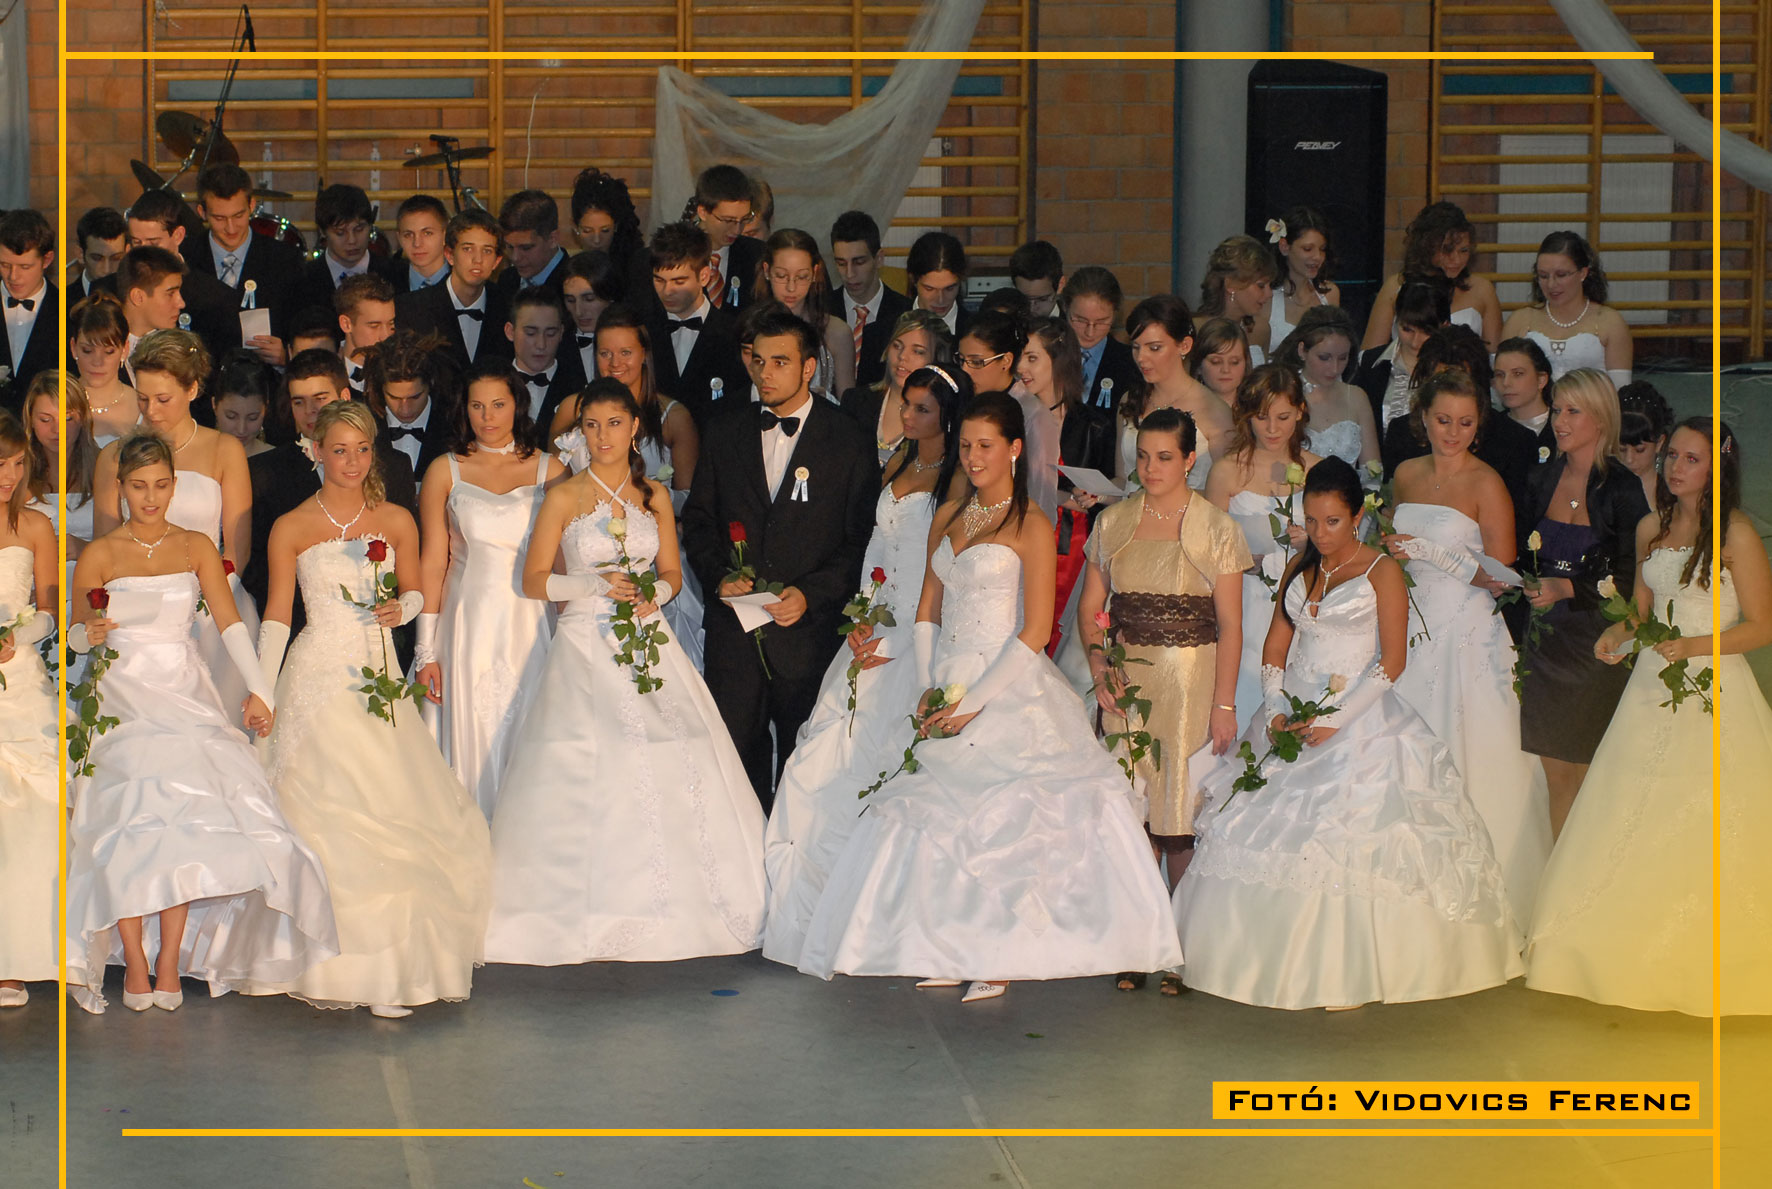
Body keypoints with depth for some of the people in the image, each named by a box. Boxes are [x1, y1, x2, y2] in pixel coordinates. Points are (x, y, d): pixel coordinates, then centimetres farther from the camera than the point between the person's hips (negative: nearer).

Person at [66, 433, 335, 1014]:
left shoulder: (197, 548, 10)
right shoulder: (98, 555, 6)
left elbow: (231, 623, 1)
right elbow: (75, 636, 5)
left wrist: (258, 689, -12)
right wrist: (91, 634, -19)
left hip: (186, 697, 1)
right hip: (122, 697, -1)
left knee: (188, 816, -16)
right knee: (127, 822, -19)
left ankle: (171, 958, -9)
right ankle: (134, 959, -12)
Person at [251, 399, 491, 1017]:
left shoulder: (397, 521, 9)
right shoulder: (291, 528, 2)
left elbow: (415, 592, 18)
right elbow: (277, 615, 4)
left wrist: (400, 609, -5)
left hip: (380, 682, 3)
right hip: (317, 681, -2)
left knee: (392, 818, -6)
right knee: (325, 819, -9)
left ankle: (389, 963, 4)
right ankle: (328, 969, -3)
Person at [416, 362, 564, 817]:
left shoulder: (549, 469, 5)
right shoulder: (445, 471, 4)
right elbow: (432, 562, 3)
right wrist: (427, 651, -2)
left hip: (533, 622, 0)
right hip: (469, 622, 0)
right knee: (475, 741, -1)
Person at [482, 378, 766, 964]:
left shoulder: (654, 497, 11)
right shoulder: (565, 497, 0)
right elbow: (535, 581, -1)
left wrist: (652, 594, -5)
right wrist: (597, 584, -13)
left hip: (647, 641, 3)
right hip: (586, 647, -3)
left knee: (671, 773, -5)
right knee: (586, 776, -10)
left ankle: (668, 905, 4)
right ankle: (591, 914, -5)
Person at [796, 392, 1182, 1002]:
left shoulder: (1030, 526, -6)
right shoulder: (948, 517, 13)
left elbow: (1035, 632, -11)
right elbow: (928, 612, 15)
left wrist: (974, 700, -14)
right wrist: (927, 690, 1)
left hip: (1006, 690, -6)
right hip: (946, 691, 6)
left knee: (1000, 816, -8)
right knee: (942, 813, 3)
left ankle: (997, 959, -2)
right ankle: (952, 952, 10)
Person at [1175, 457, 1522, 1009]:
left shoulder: (1382, 572, -3)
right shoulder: (1299, 569, 13)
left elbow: (1392, 661, -9)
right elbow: (1275, 648, 14)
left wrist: (1335, 720, -14)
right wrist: (1275, 710, -3)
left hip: (1359, 720, -5)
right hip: (1290, 719, 5)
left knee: (1350, 838, -15)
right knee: (1272, 834, -3)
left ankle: (1350, 972, -7)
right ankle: (1281, 967, 5)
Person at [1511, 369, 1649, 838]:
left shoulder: (1623, 490, -9)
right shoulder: (1541, 479, 6)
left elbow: (1630, 579, -12)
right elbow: (1522, 555, 15)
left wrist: (1568, 588, -21)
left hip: (1598, 644, -5)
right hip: (1545, 640, 5)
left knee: (1592, 775, 0)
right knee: (1556, 774, 7)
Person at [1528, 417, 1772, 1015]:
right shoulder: (1651, 528, 11)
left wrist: (1692, 645, -19)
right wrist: (1620, 634, 0)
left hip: (1715, 688, -6)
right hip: (1652, 689, 6)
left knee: (1705, 829, -4)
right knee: (1632, 822, 4)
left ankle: (1700, 961, 8)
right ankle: (1639, 951, 14)